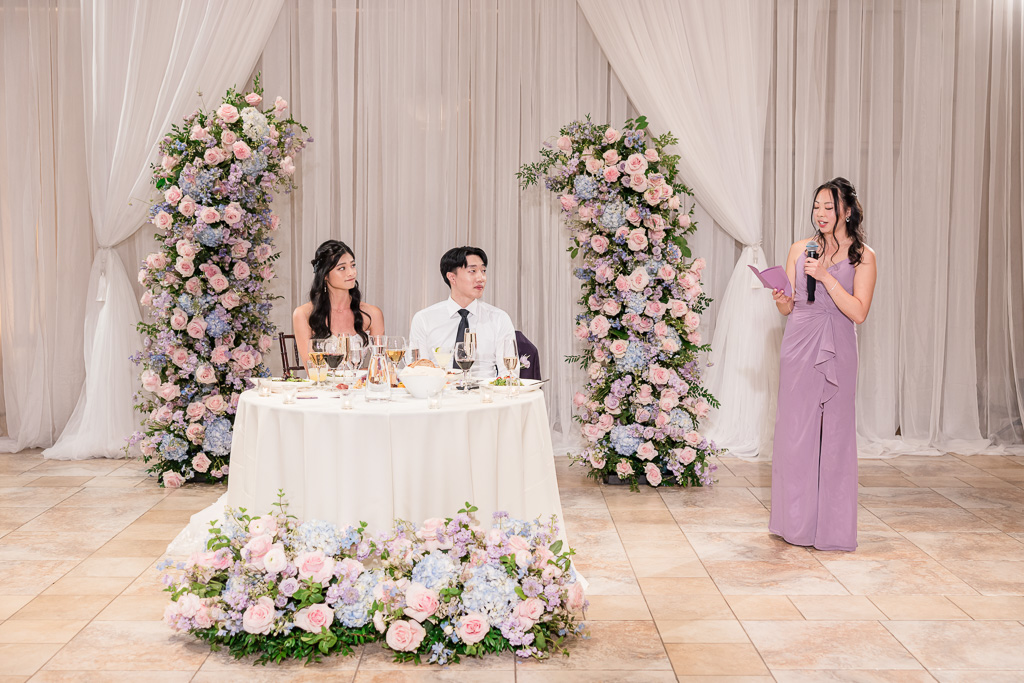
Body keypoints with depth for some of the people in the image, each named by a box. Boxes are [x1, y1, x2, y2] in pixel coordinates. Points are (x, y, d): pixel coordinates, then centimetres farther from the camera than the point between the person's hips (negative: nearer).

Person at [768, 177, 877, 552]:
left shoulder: (863, 256, 1)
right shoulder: (799, 249, 9)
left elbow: (858, 312, -9)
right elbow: (789, 308, 12)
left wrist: (826, 276, -15)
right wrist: (782, 301, -11)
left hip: (836, 351, -2)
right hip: (799, 346, 2)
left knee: (834, 433, 1)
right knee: (794, 429, 3)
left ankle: (832, 527, 11)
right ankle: (796, 522, 16)